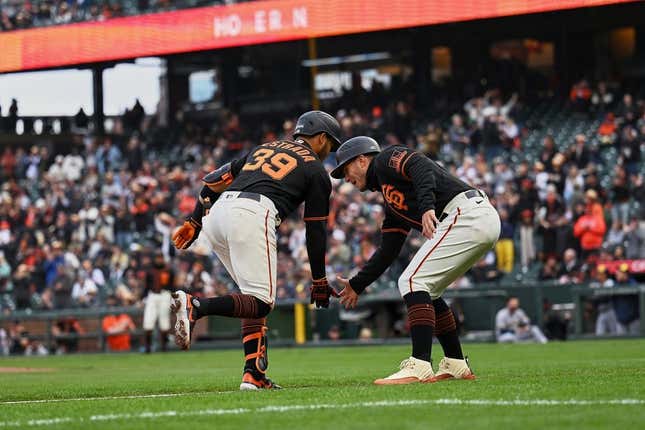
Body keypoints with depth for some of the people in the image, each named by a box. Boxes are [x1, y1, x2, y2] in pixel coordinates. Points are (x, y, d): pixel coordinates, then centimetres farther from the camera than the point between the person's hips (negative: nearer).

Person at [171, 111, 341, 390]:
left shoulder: (264, 148, 33)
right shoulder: (316, 170, 16)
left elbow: (216, 180, 24)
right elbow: (316, 230, 15)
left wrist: (194, 222, 22)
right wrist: (319, 282, 21)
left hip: (216, 214, 7)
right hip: (252, 216, -7)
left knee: (255, 297, 16)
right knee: (261, 302, -8)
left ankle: (254, 374, 5)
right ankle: (195, 307, -32)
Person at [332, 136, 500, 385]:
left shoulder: (386, 159, 6)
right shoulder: (392, 205, 30)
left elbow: (421, 168, -14)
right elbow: (388, 252, 32)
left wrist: (427, 206, -29)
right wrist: (357, 285, 37)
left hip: (466, 214, -10)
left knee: (412, 281, -13)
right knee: (425, 290, 18)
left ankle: (420, 367, -20)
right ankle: (455, 365, 19)